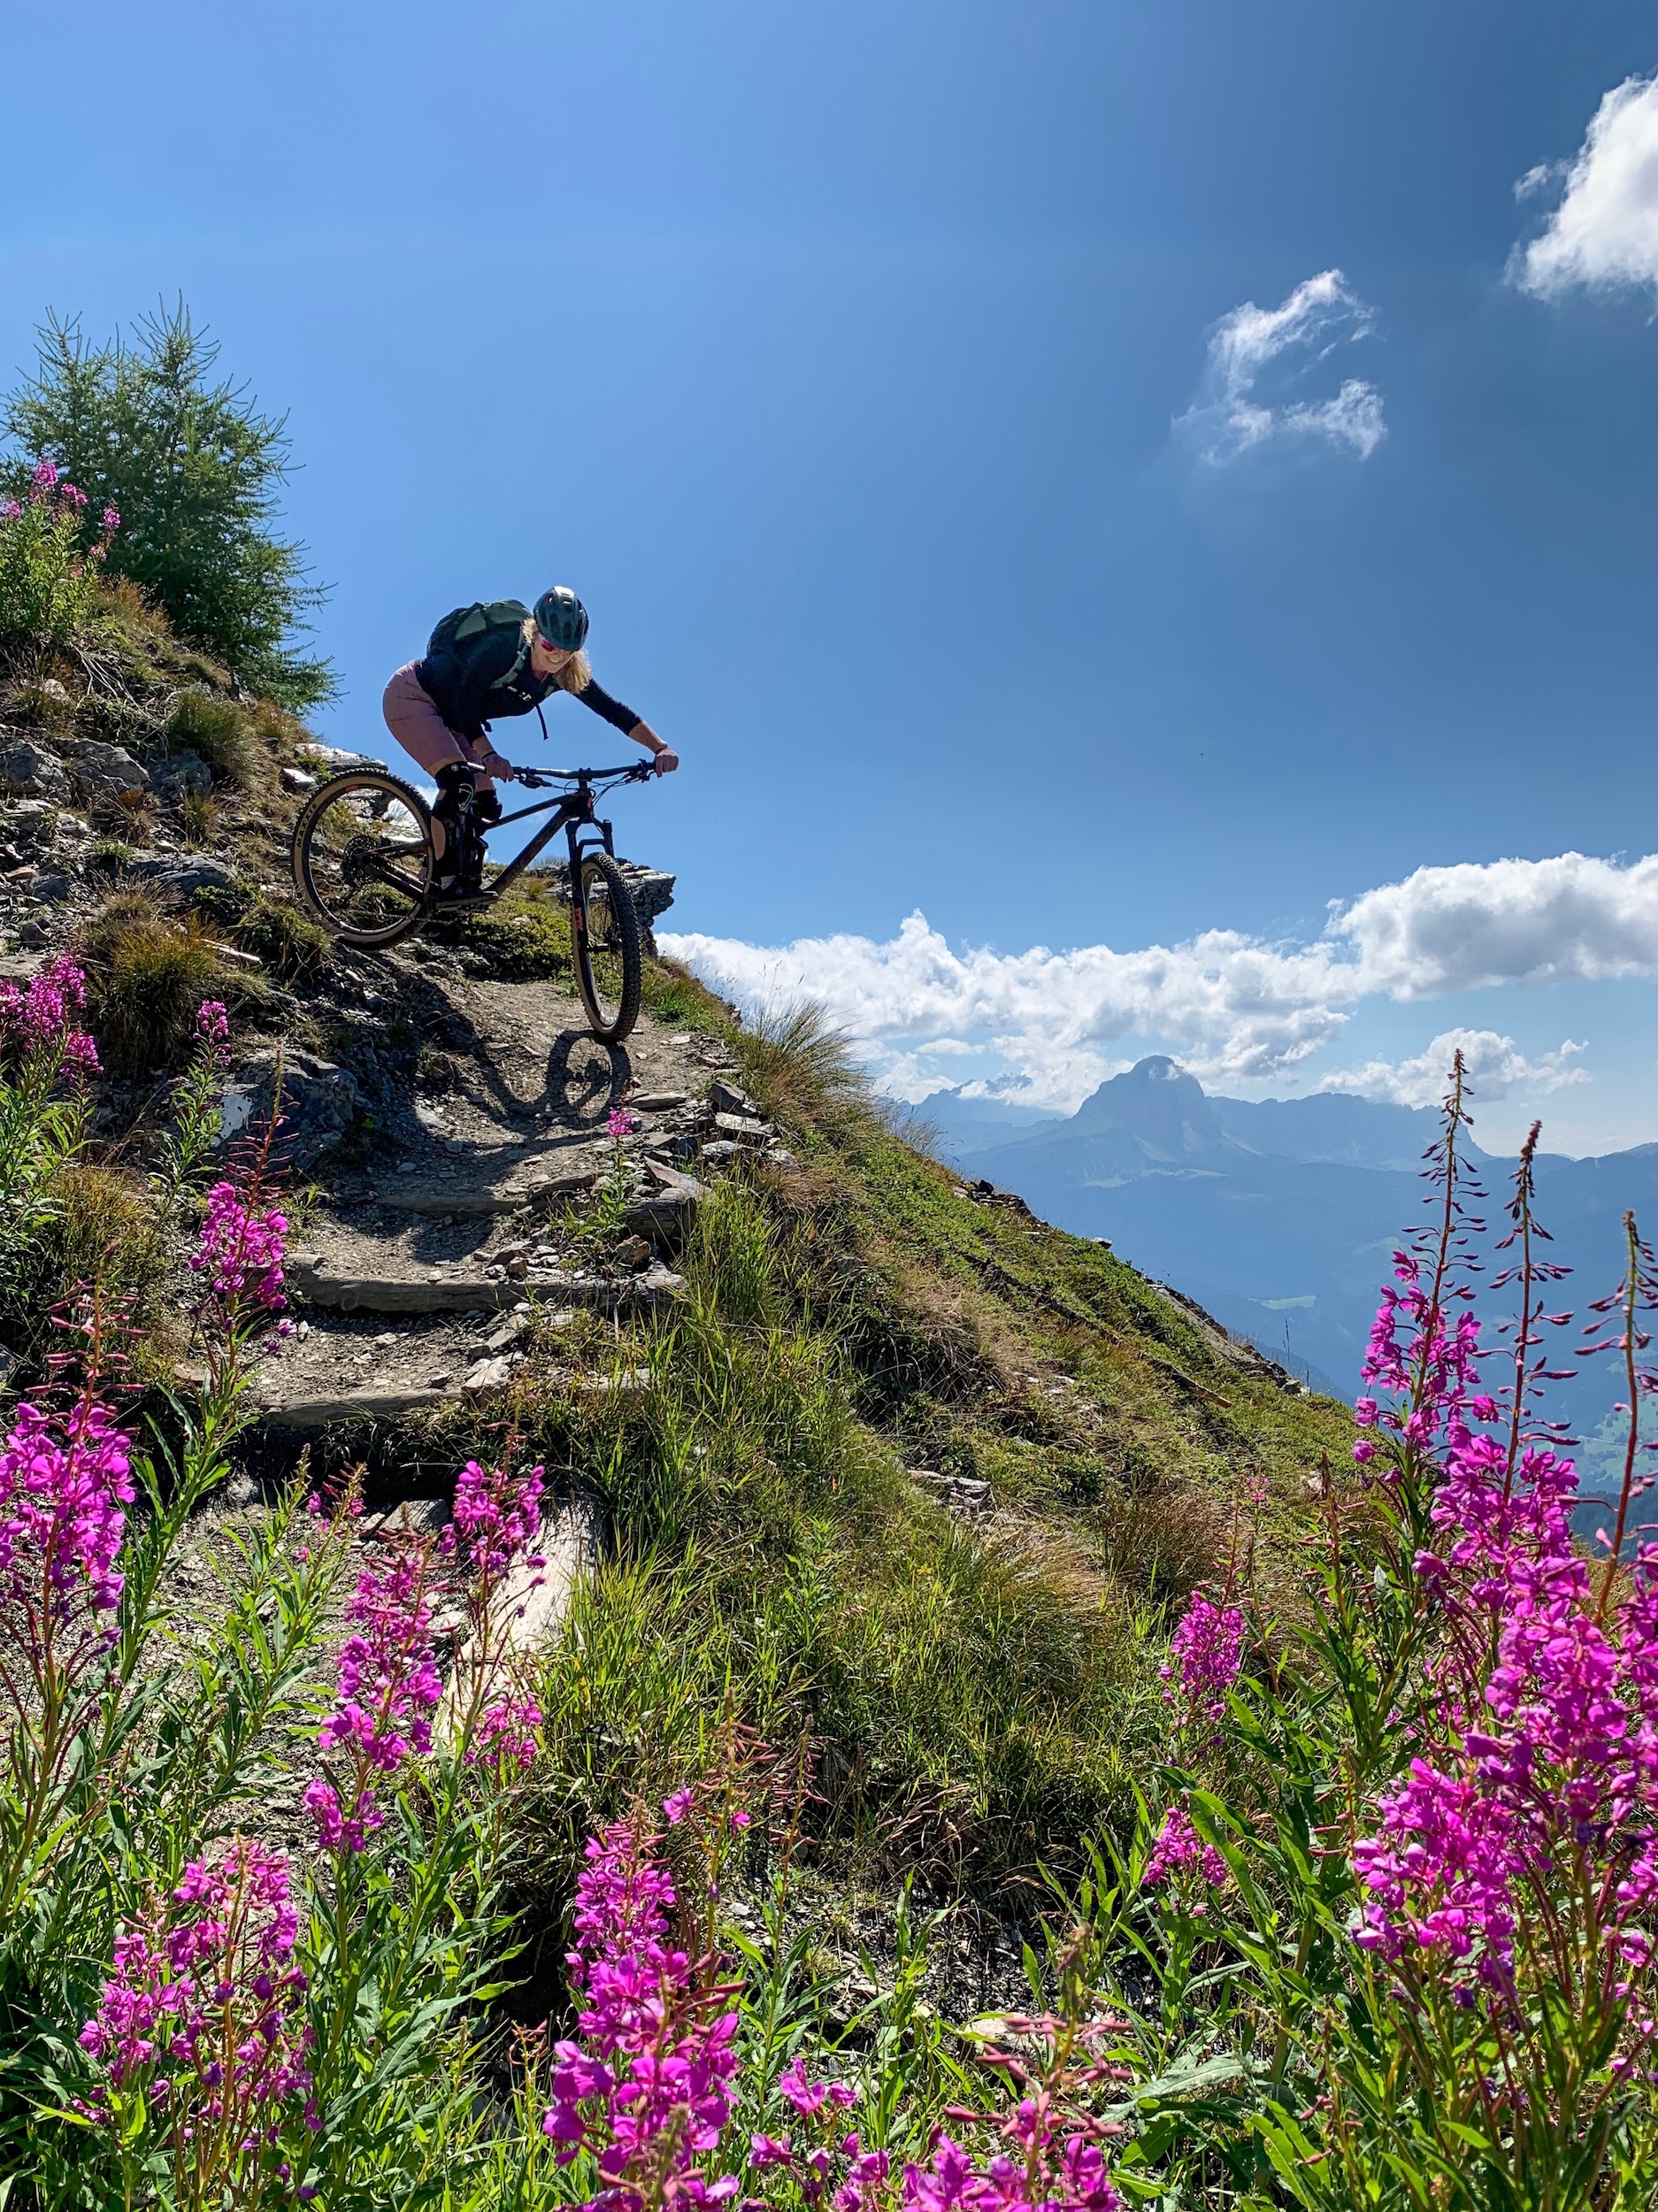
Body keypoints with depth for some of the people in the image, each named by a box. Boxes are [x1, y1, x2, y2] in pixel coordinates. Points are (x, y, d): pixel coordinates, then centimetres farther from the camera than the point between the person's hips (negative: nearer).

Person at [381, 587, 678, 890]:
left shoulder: (564, 674, -11)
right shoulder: (503, 647, -31)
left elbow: (613, 709, -12)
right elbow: (464, 705, -31)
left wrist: (661, 748, -22)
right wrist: (488, 756, -42)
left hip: (450, 717, 8)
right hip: (412, 696, -8)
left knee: (486, 806, 0)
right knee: (460, 783, -26)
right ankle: (445, 886, -20)